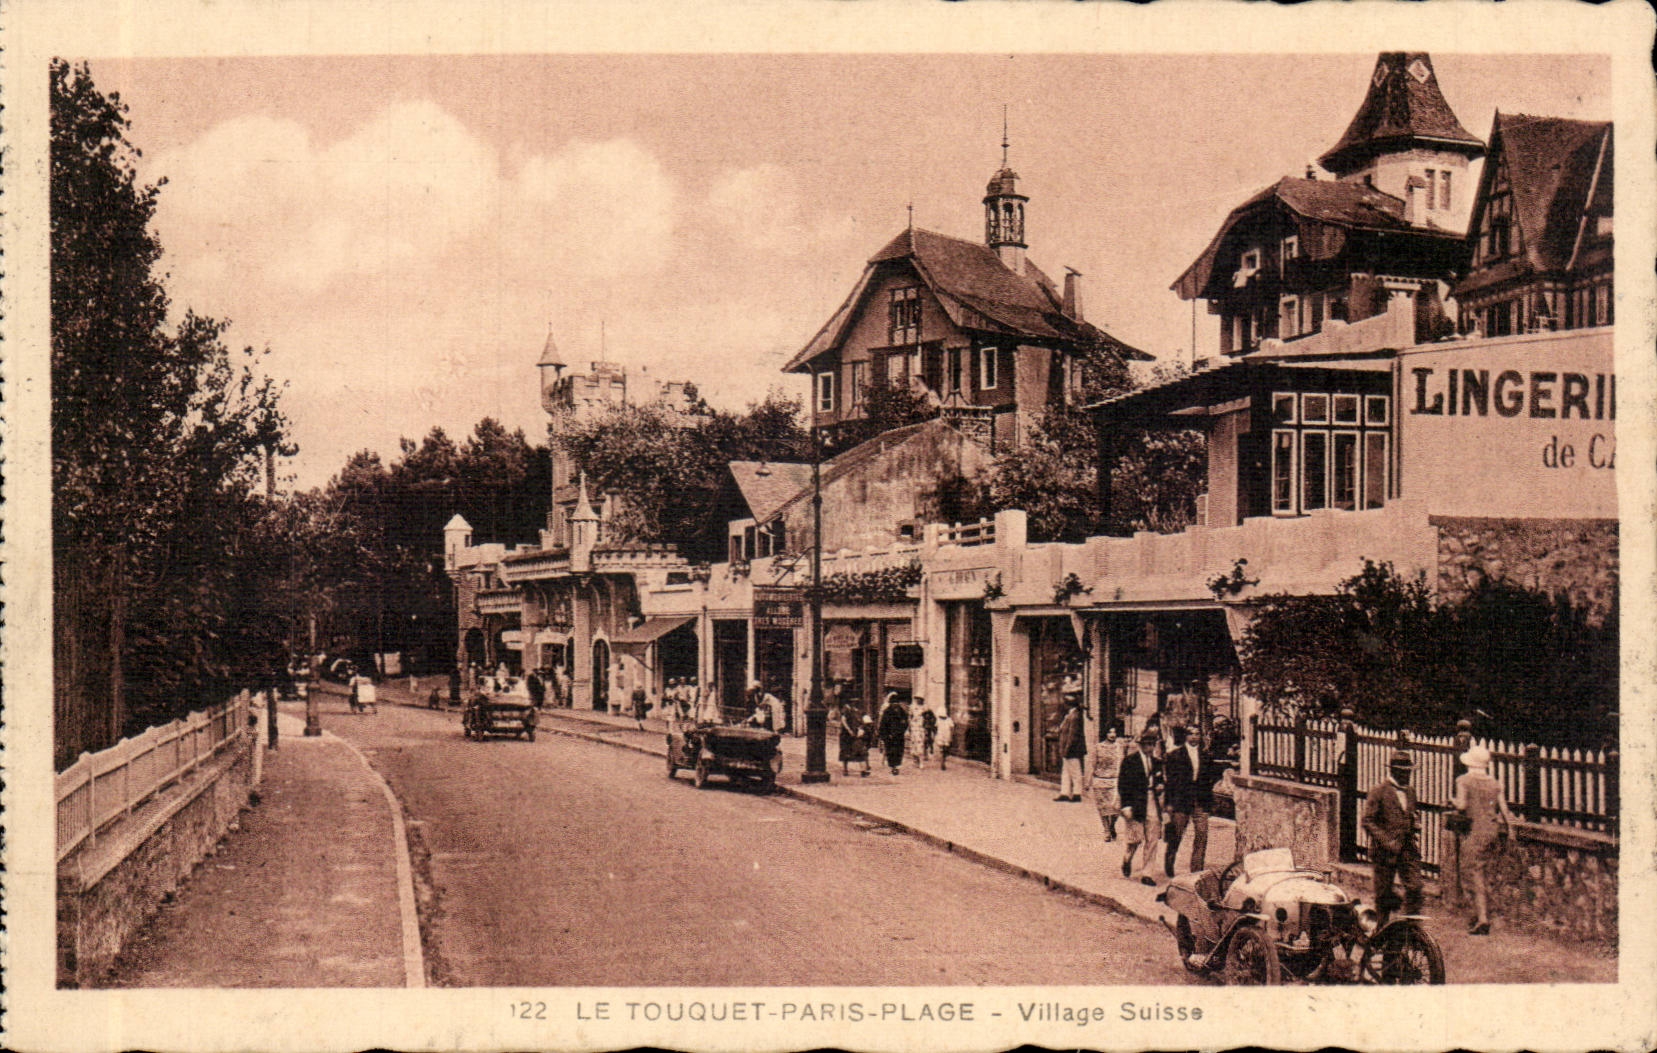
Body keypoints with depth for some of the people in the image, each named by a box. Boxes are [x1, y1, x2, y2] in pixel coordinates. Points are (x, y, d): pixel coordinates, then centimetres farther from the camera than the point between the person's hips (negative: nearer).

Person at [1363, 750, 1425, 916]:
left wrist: (1413, 841, 11)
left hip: (1407, 849, 5)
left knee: (1414, 887, -6)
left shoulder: (1410, 792, 13)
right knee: (1383, 893, 4)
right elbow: (1367, 821, -10)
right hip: (1384, 851, -5)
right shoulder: (1379, 791, -7)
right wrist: (1386, 840, -19)